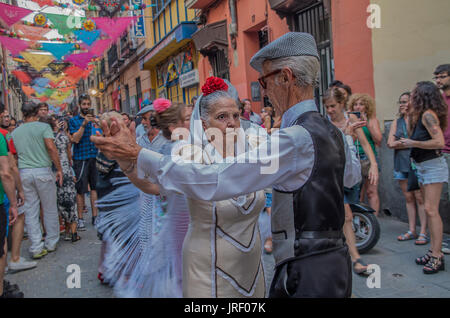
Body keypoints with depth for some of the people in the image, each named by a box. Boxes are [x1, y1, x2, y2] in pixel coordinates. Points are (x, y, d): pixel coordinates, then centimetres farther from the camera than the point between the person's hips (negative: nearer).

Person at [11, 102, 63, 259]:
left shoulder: (15, 132, 12)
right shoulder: (43, 127, -2)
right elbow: (51, 147, -15)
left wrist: (16, 176, 21)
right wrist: (59, 169, -9)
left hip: (23, 173, 4)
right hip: (43, 171, -3)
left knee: (30, 211, 7)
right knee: (50, 208, 9)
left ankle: (36, 248, 9)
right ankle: (51, 243, 19)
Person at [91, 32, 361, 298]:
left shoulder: (296, 138, -23)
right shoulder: (333, 133, 5)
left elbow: (212, 182, -27)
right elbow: (353, 175, 28)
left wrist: (136, 155, -21)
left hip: (306, 277, -9)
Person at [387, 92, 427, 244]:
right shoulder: (396, 122, 15)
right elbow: (390, 143, 3)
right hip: (402, 163, 5)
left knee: (420, 197, -7)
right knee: (409, 198, 10)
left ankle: (423, 232, -1)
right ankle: (412, 230, 16)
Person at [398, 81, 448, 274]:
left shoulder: (428, 114, -14)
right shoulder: (421, 115, 14)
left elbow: (440, 142, -22)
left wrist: (413, 143, -17)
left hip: (433, 166, -10)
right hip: (422, 167, 10)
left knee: (430, 209, -12)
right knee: (429, 210, 10)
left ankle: (437, 256, -8)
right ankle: (434, 251, 16)